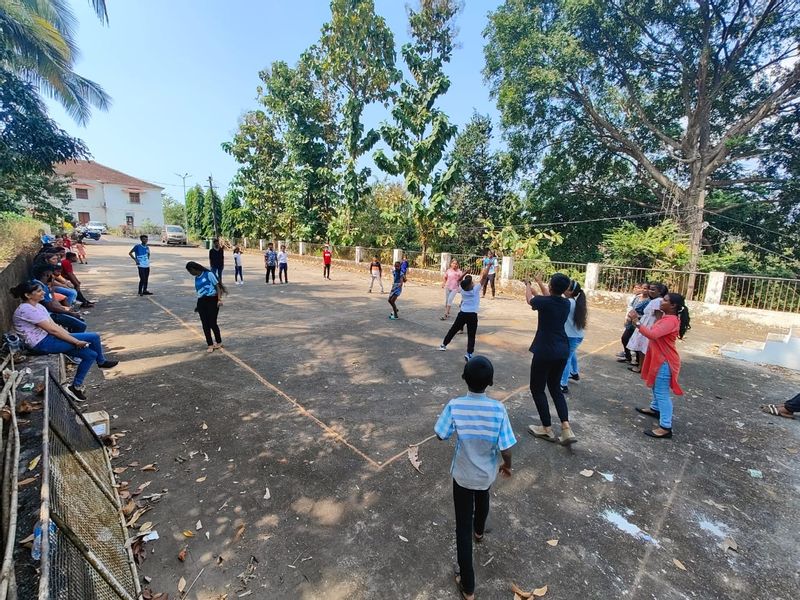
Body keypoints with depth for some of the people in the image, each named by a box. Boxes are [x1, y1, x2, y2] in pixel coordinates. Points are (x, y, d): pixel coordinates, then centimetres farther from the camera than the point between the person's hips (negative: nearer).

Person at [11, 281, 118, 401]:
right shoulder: (26, 309, -19)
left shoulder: (38, 306, 11)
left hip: (48, 338, 9)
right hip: (42, 343, -9)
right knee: (93, 337, -19)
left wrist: (72, 337, -3)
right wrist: (76, 341, -19)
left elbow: (55, 325, 9)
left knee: (90, 354, -3)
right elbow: (52, 330, -21)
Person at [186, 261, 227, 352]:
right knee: (205, 325, 3)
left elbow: (217, 286, -7)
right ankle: (210, 345, 14)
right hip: (201, 302, 7)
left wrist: (219, 299, -17)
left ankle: (219, 342, 17)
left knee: (212, 323, -5)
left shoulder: (208, 274, -4)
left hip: (212, 300, -7)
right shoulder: (196, 278, 16)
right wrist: (198, 305, 25)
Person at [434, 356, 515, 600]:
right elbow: (506, 450, -19)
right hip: (487, 473, 2)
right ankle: (479, 531, 65)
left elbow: (441, 435, -12)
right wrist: (507, 465, 3)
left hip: (463, 475, -2)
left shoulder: (455, 406, -25)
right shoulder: (498, 409, -24)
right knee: (482, 499, 36)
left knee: (463, 526, 15)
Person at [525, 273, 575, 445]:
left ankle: (547, 429, 18)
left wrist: (528, 285, 29)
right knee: (555, 387, 19)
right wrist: (539, 283, 38)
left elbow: (529, 299, 9)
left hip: (545, 351, -6)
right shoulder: (566, 303, 2)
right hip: (562, 351, 7)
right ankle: (566, 429, 9)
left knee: (537, 389, 10)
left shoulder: (544, 302, -15)